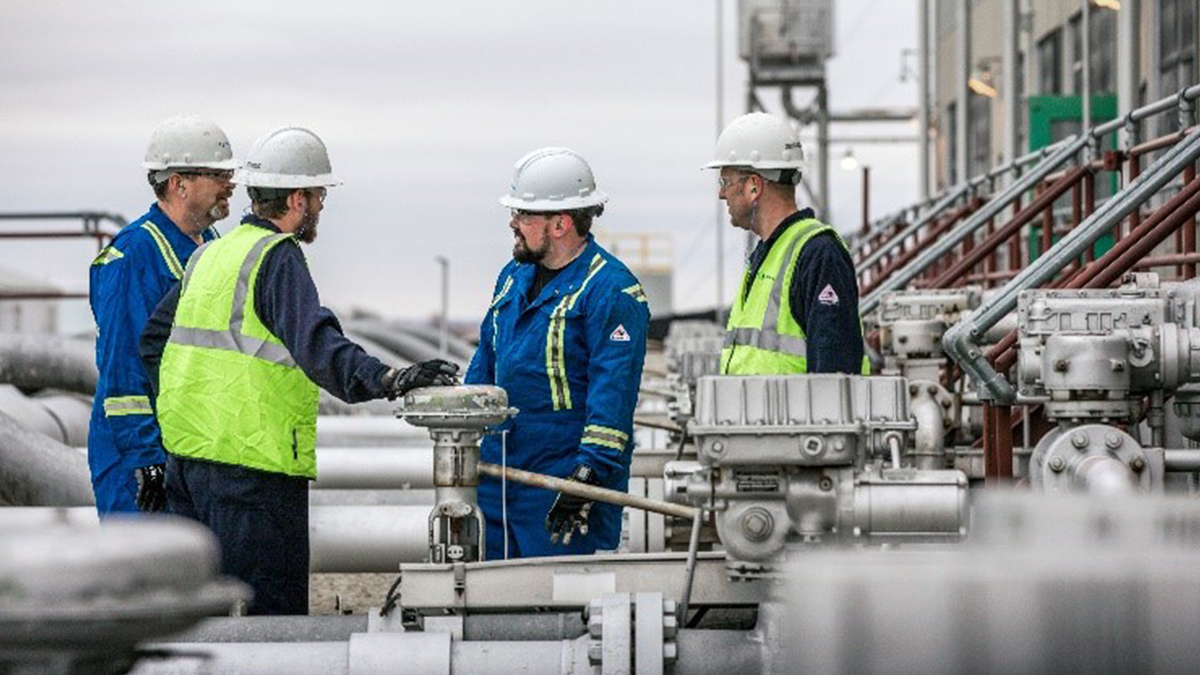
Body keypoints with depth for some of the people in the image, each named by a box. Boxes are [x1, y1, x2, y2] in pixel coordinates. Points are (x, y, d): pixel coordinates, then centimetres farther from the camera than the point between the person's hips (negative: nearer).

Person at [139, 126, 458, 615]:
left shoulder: (209, 255, 16)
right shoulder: (278, 258, -12)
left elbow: (154, 339, 23)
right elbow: (314, 344, -28)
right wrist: (384, 380, -38)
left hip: (186, 455, 9)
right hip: (251, 463, -9)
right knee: (273, 611, -5)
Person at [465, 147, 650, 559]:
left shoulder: (611, 290, -12)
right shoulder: (514, 276, 14)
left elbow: (614, 391, -19)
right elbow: (486, 363, 23)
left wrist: (590, 472, -25)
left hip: (564, 486, -8)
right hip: (497, 476, 8)